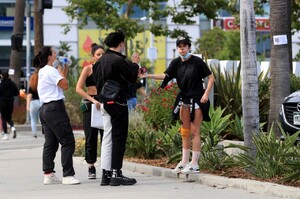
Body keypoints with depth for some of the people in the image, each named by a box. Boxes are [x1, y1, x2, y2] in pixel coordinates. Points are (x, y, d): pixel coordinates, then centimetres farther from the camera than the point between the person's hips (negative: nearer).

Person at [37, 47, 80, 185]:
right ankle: (67, 175, -12)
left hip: (45, 109, 10)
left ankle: (48, 174, 9)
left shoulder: (42, 71, 18)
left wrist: (64, 71, 16)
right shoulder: (51, 71, -11)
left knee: (50, 143, 10)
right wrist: (61, 72, 2)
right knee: (67, 141, -8)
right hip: (54, 107, -10)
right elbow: (65, 86, -12)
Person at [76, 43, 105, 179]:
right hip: (90, 105, -3)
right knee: (91, 136, 0)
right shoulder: (88, 69, -2)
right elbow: (78, 89, -9)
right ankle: (91, 168, 9)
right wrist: (93, 100, -19)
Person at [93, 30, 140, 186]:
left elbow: (97, 80, 18)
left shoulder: (101, 61, 12)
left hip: (105, 102, 9)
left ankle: (106, 174, 12)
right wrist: (135, 64, 5)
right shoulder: (118, 60, -15)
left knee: (107, 138, 10)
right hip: (117, 103, -9)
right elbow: (132, 78, -11)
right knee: (119, 138, -4)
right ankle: (116, 174, -6)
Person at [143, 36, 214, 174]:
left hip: (197, 99, -6)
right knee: (185, 132, 10)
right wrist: (149, 76, -18)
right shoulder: (176, 63, 5)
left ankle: (194, 164, -3)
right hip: (184, 99, 6)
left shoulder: (197, 62, -9)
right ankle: (184, 162, 17)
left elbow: (211, 78, -6)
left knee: (194, 131, -6)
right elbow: (165, 76, -4)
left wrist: (206, 94, -15)